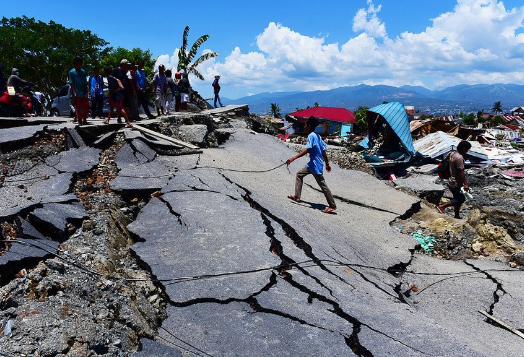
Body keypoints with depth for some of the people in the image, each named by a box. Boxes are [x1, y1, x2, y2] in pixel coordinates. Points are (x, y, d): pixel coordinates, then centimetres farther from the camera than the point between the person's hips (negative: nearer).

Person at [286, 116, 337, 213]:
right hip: (312, 163, 10)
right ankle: (297, 196, 21)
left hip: (316, 165, -10)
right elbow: (323, 151, 12)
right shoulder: (317, 136, 10)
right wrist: (327, 164, 19)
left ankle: (332, 205, 4)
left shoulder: (311, 136, -16)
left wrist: (293, 158, -30)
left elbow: (307, 150, -27)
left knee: (322, 184, -3)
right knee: (299, 174, 17)